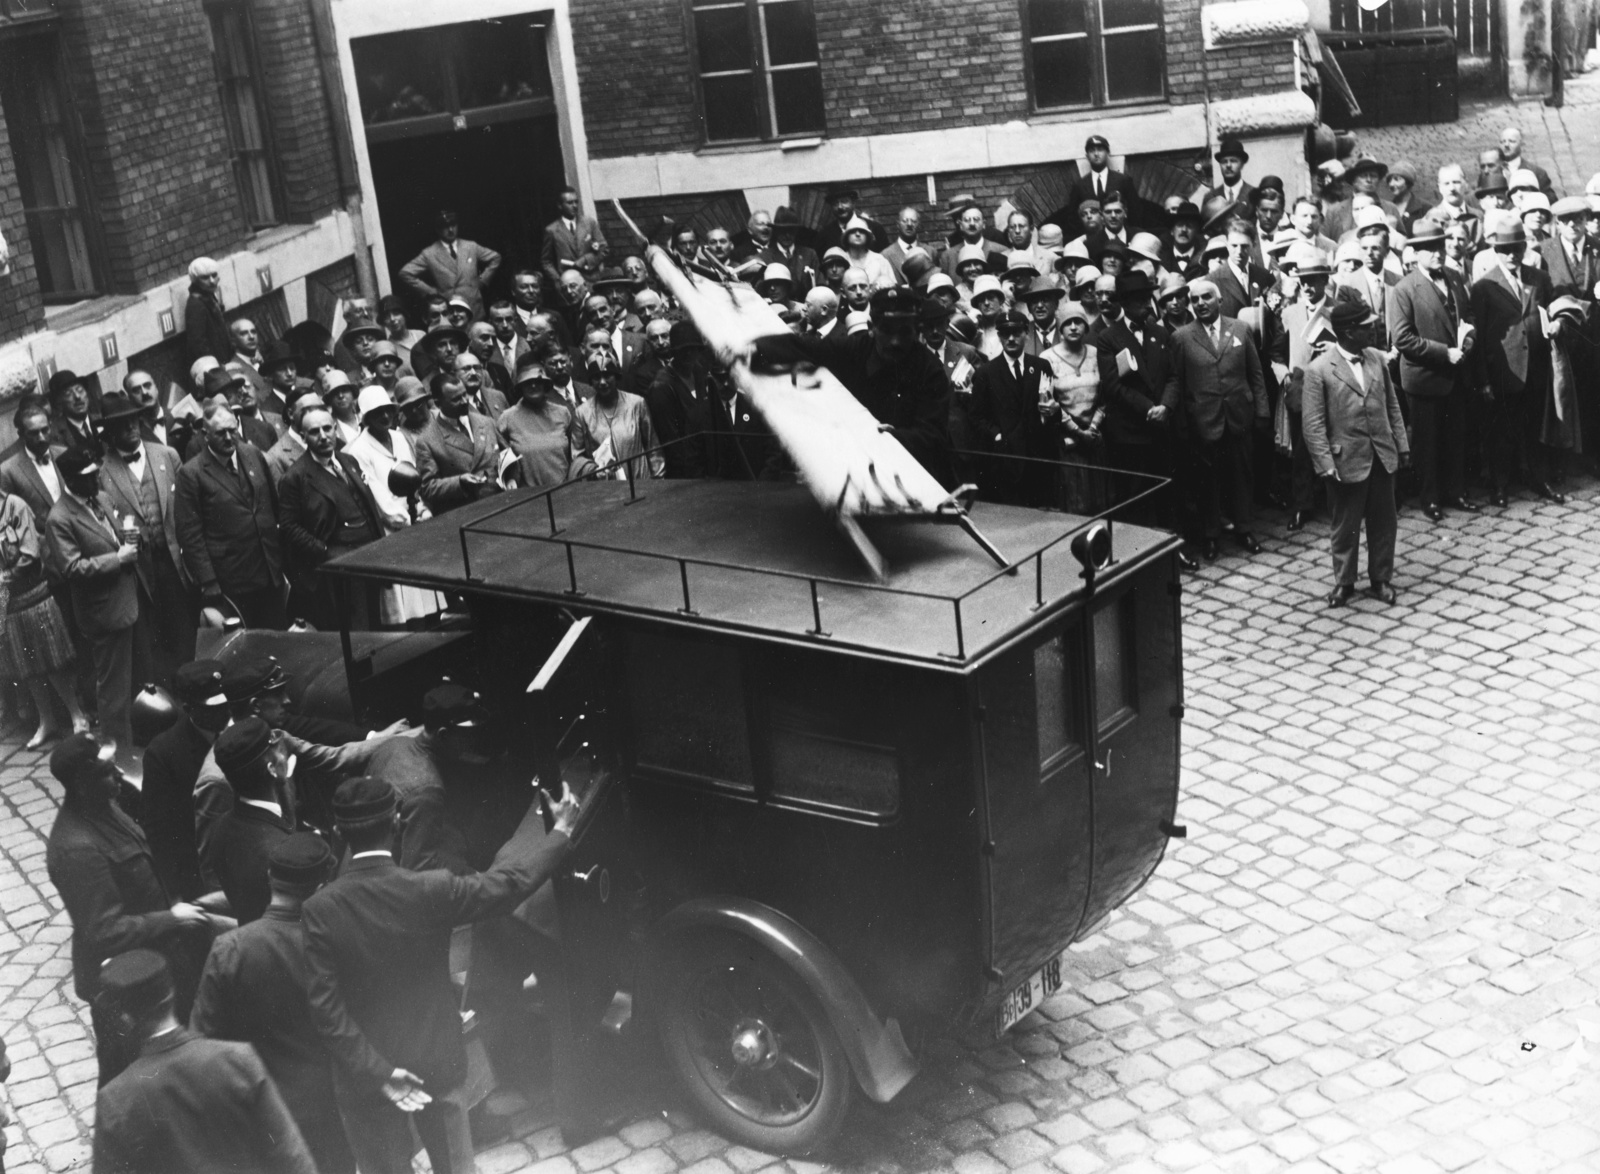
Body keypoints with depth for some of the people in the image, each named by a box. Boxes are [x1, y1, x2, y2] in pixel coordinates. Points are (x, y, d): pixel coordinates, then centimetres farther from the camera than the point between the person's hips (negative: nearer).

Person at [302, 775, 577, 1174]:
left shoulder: (319, 909, -20)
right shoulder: (433, 889, -22)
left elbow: (325, 1007, -21)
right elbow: (509, 880, -11)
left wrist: (377, 1071, -17)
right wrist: (561, 828, 2)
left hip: (364, 1075, 0)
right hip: (435, 1062, 0)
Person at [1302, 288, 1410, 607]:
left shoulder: (1378, 360, 2)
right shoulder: (1318, 370, -13)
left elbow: (1392, 406, 11)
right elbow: (1314, 425, -12)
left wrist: (1402, 445, 8)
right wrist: (1326, 465, -16)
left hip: (1382, 457, 4)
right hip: (1348, 461, -4)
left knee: (1383, 522, 13)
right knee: (1345, 527, 9)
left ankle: (1381, 579, 28)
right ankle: (1343, 582, 25)